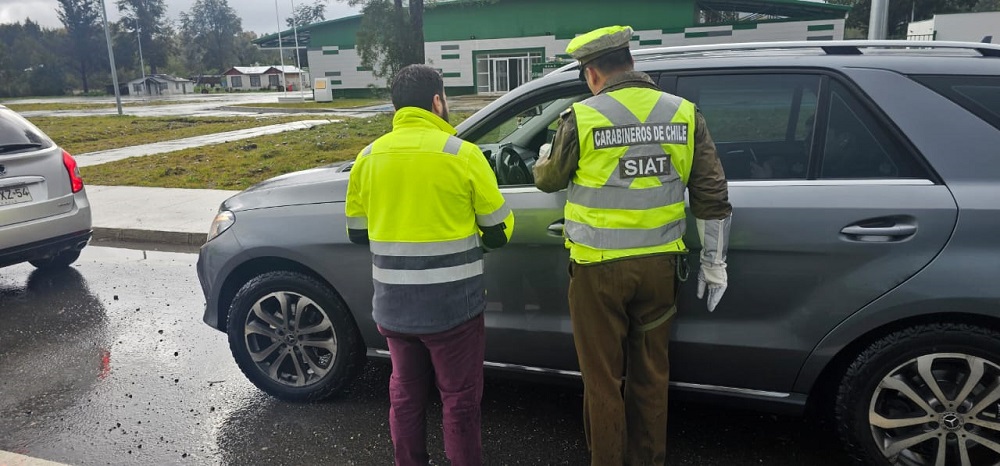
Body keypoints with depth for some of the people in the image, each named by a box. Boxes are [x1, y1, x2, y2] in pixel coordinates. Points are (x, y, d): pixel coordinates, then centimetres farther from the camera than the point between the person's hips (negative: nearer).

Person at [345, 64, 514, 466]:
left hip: (393, 305, 5)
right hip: (453, 305, -4)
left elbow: (358, 232, 10)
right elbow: (499, 232, -5)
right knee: (460, 399, 11)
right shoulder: (462, 154, -12)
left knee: (405, 394, 20)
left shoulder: (368, 157, 0)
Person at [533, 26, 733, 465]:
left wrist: (543, 161, 31)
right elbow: (713, 196, 3)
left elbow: (550, 179, 7)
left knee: (602, 378, 10)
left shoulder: (582, 117, -10)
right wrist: (714, 263, 12)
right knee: (651, 373, 18)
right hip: (658, 264, 4)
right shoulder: (683, 113, 1)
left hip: (599, 268, -4)